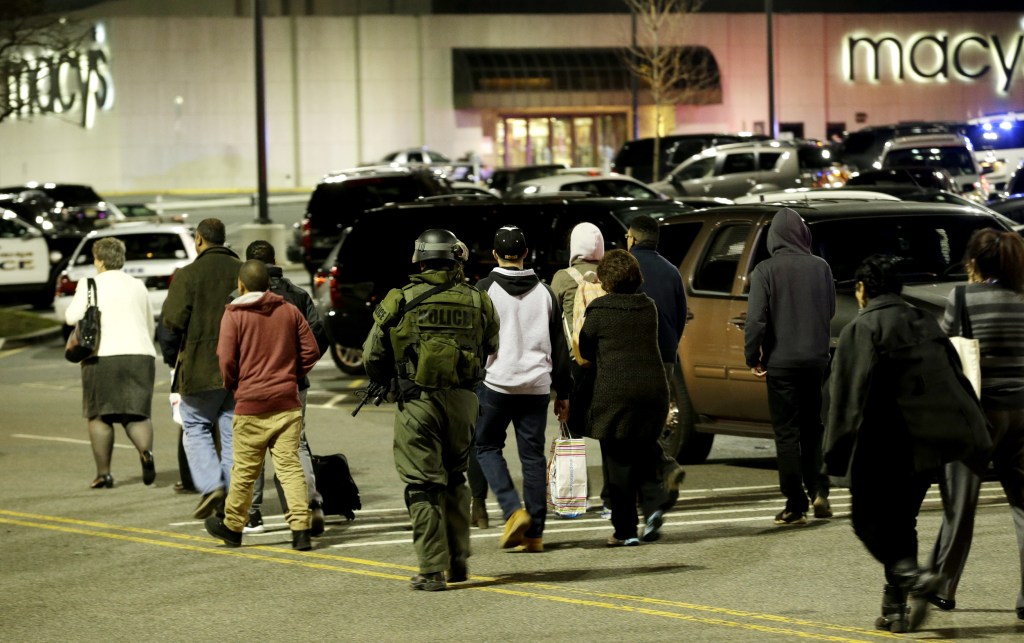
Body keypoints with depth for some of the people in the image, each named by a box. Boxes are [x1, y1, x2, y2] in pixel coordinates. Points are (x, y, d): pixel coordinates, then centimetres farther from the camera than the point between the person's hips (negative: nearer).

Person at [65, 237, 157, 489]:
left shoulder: (92, 285, -2)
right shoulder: (138, 286, 15)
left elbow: (72, 317, -11)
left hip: (104, 356, -4)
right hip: (141, 355, 4)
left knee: (100, 415, 7)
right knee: (136, 413, 3)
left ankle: (103, 473, 5)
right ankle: (146, 451, -26)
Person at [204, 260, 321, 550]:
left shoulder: (234, 315, -5)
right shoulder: (289, 311, 5)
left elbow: (226, 360, -10)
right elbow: (311, 351, 5)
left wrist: (232, 385, 8)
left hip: (251, 406, -3)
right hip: (287, 403, 3)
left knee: (245, 469, 8)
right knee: (290, 465, 1)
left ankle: (232, 527, 23)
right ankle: (301, 529, -8)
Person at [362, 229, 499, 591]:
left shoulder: (401, 302, -4)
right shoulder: (476, 301, 2)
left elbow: (373, 357, 1)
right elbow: (491, 347, 15)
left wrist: (388, 383, 22)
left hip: (417, 402, -3)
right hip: (463, 399, 3)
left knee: (423, 485, 1)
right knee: (455, 480, 20)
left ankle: (432, 571, -2)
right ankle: (458, 560, 20)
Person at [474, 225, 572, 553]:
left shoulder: (485, 289, -3)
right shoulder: (544, 292, 10)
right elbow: (559, 347, 13)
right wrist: (563, 393, 17)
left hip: (495, 383, -3)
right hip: (536, 385, 4)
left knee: (487, 446, 10)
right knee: (533, 455, 6)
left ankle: (513, 510, -10)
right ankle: (535, 532, 5)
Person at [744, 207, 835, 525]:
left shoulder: (765, 271, -10)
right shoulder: (820, 267, 0)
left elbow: (756, 319, -12)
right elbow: (831, 311, 10)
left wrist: (752, 356, -1)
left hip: (781, 362, -3)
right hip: (817, 358, 3)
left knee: (787, 433, 2)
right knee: (813, 428, 17)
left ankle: (796, 505, 0)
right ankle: (819, 490, 4)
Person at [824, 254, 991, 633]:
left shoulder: (859, 331, -7)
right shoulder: (926, 325, 11)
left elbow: (847, 397, -12)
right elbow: (957, 384, 12)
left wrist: (835, 455, -9)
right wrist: (975, 442, 14)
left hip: (884, 448, -6)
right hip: (928, 443, 6)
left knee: (867, 520, 5)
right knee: (901, 521, 16)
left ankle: (911, 575, -19)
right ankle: (895, 609, 14)